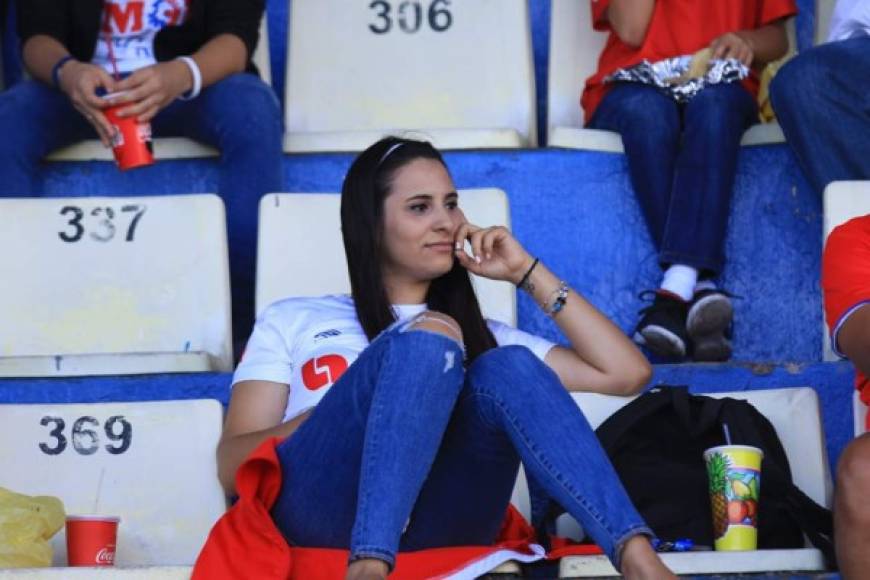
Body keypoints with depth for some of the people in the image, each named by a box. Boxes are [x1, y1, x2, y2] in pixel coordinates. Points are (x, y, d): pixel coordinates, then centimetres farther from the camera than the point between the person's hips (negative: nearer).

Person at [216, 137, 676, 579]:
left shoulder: (481, 336, 33)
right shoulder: (292, 322, 25)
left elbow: (628, 374, 23)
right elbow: (232, 466, 11)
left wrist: (527, 273, 22)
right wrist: (368, 395, -3)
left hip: (438, 530, 2)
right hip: (320, 512, -2)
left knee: (509, 368, -25)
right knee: (426, 341, -26)